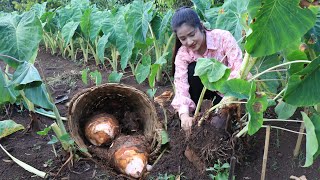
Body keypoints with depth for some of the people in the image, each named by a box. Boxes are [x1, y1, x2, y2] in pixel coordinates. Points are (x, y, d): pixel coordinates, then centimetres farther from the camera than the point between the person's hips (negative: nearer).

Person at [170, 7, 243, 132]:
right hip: (207, 87, 4)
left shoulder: (223, 37, -25)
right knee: (193, 69, -27)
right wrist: (184, 114, -46)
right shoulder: (182, 54, -18)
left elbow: (239, 68, -33)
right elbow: (181, 86, -29)